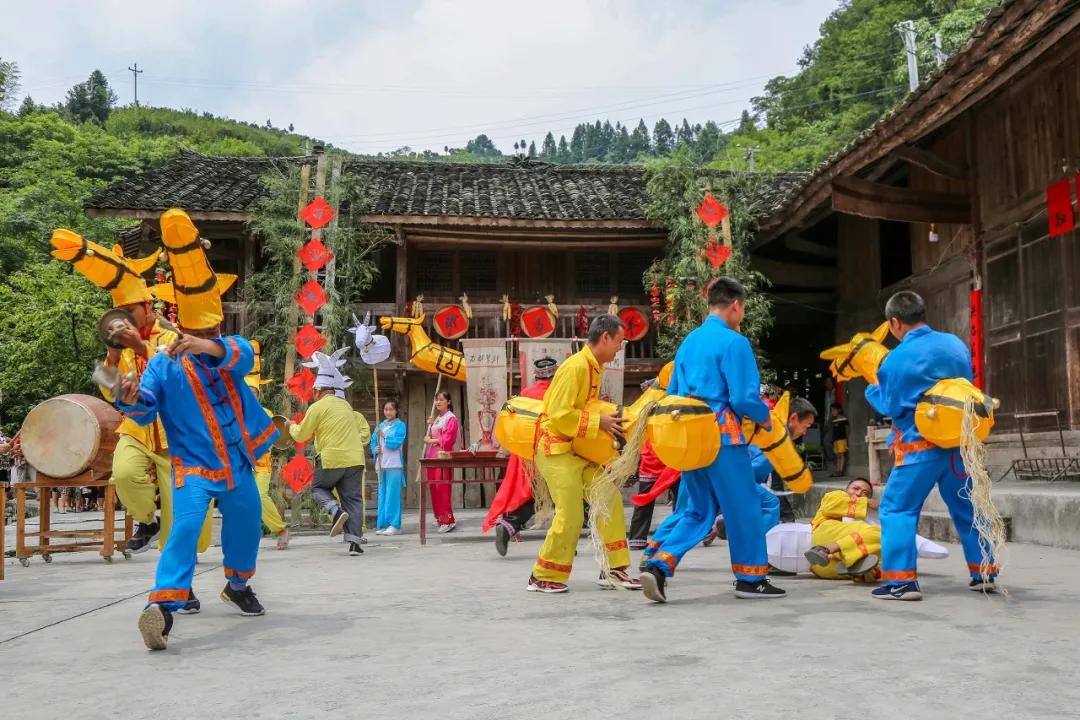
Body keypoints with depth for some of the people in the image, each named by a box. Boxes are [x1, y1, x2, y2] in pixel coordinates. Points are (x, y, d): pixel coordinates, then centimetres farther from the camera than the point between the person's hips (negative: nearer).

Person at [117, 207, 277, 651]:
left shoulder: (228, 352, -2)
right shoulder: (163, 364, -5)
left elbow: (244, 356, -27)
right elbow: (146, 413, -13)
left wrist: (211, 347, -48)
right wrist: (131, 399, -37)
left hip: (238, 463, 4)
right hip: (194, 467, -4)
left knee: (246, 528, 18)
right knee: (185, 527, -24)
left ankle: (238, 585, 43)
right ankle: (163, 605, -28)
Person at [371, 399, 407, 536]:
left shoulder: (400, 425, -1)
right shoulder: (381, 425, 15)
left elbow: (397, 443, -12)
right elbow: (374, 441, 15)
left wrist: (384, 436, -13)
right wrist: (375, 449, -4)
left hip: (394, 465, -6)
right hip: (382, 464, 6)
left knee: (393, 494, -7)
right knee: (382, 494, 8)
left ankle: (394, 525, -6)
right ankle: (382, 524, 13)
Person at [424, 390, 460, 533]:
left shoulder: (451, 418, -3)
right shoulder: (437, 419, 21)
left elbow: (448, 439, -13)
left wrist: (431, 441, -6)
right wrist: (430, 426, 11)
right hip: (432, 456, 8)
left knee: (443, 489, -11)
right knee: (434, 489, 5)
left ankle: (448, 520, -8)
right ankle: (440, 519, 11)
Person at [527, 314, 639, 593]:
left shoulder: (595, 367, 10)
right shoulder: (576, 366, -19)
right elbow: (559, 416, -24)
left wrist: (608, 419, 2)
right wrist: (599, 422, -21)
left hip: (579, 449, 9)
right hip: (555, 448, -9)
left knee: (609, 499, 3)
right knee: (570, 514, -10)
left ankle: (614, 570, 10)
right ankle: (542, 577, 5)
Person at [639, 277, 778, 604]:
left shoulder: (688, 341, 13)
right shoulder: (733, 342, -10)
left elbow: (672, 394, 17)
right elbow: (744, 397, -15)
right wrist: (764, 417, 3)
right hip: (722, 437, -7)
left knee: (698, 510, 14)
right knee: (743, 507, 7)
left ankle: (658, 564, -1)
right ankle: (750, 577, 17)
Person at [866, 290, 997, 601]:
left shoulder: (896, 359, -12)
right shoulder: (956, 344, 5)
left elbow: (890, 407, -7)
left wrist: (872, 389, 11)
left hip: (921, 447, -6)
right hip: (959, 442, 6)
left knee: (897, 509, 1)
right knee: (966, 508, 19)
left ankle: (901, 580, -6)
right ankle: (983, 573, 26)